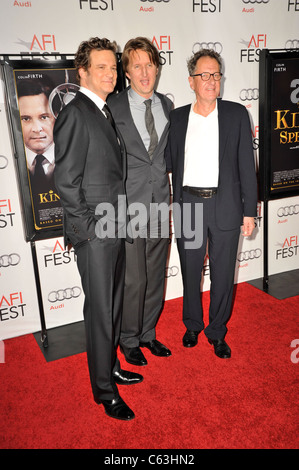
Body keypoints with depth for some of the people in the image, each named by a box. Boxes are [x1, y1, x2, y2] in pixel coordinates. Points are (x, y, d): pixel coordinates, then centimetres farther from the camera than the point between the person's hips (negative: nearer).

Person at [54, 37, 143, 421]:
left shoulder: (104, 112, 16)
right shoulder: (74, 114, -12)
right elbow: (66, 181, -16)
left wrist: (117, 221, 13)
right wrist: (90, 227, -15)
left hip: (114, 229, 9)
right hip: (94, 233, -9)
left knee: (114, 304, 18)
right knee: (100, 311, 2)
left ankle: (111, 366, 36)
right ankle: (104, 390, 18)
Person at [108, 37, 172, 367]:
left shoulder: (167, 106, 11)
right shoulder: (112, 107, -4)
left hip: (160, 204, 5)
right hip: (128, 206, -5)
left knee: (155, 276, 13)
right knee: (132, 279, 2)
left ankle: (148, 333, 33)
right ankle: (129, 340, 24)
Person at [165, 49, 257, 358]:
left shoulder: (236, 114, 2)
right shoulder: (178, 117, 6)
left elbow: (246, 164, 0)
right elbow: (170, 161, 10)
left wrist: (249, 210, -3)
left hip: (225, 206, -1)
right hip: (188, 206, 1)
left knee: (223, 274, 8)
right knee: (190, 271, 13)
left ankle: (217, 331, 28)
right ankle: (192, 325, 35)